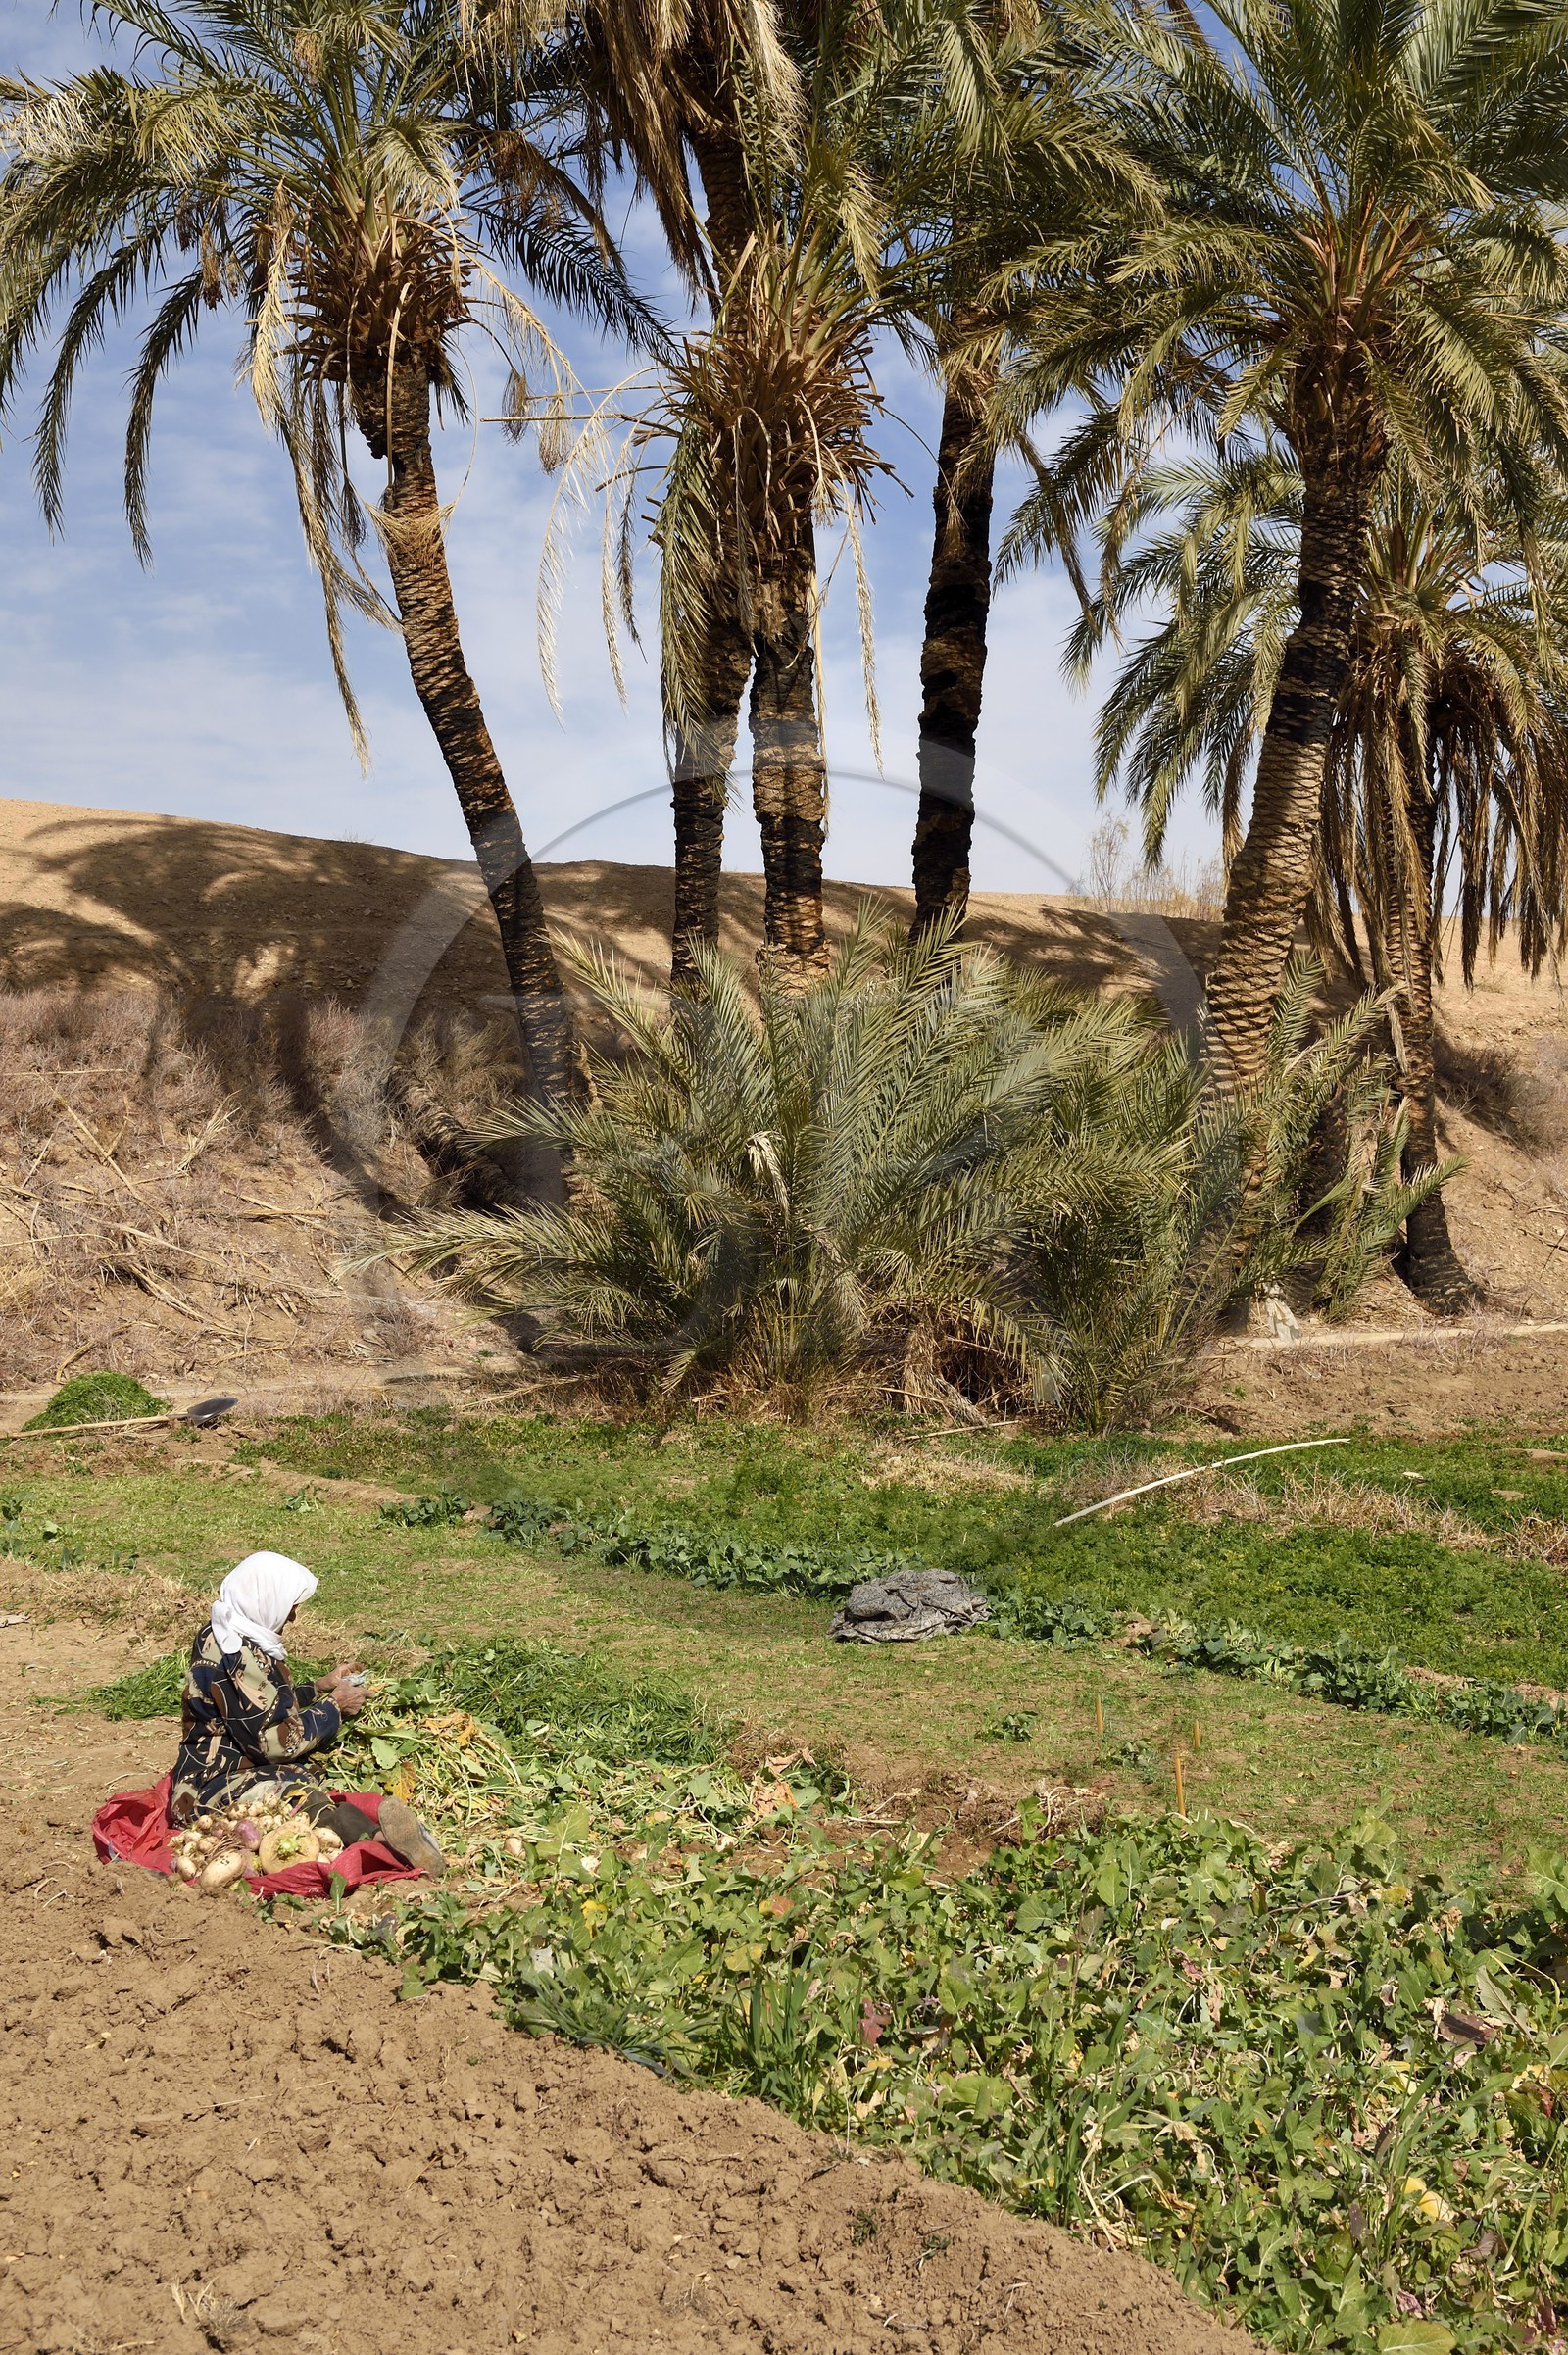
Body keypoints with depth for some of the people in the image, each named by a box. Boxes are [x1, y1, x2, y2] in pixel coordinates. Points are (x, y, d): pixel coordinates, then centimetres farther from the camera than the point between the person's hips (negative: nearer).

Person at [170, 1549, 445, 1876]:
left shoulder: (232, 1637, 13)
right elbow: (273, 1742, -19)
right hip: (215, 1793, -11)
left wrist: (321, 1686, 20)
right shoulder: (235, 1656, -19)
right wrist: (334, 1706, -7)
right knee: (306, 1799, -38)